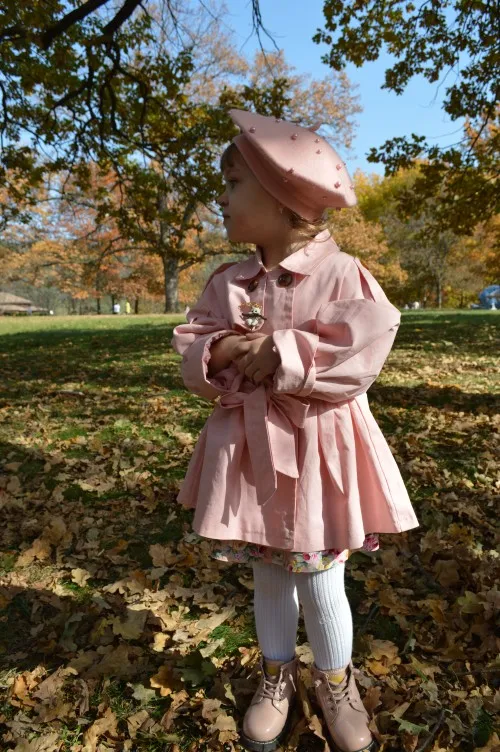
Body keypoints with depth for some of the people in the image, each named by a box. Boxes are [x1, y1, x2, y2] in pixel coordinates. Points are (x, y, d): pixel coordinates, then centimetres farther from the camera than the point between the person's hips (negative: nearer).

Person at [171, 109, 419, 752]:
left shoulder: (341, 273, -10)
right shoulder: (227, 283, 4)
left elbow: (364, 352, -18)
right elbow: (190, 346, 5)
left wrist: (283, 355, -22)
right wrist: (217, 354, -17)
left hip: (315, 447, -4)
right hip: (248, 446, 4)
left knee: (320, 581, 11)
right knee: (268, 576, 19)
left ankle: (336, 684, 41)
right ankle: (277, 677, 45)